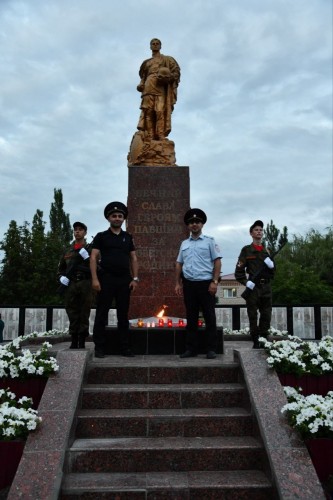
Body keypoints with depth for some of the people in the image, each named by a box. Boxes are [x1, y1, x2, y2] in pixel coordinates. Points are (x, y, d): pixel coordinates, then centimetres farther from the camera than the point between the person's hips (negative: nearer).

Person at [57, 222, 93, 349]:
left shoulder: (90, 248, 10)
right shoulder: (68, 250, 19)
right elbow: (60, 268, 24)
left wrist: (87, 257, -13)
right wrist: (61, 277, 5)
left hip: (85, 284, -3)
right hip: (70, 285, 3)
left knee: (84, 313, -3)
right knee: (72, 313, 3)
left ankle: (82, 342, 0)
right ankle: (74, 341, 8)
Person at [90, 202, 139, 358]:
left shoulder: (128, 237, 13)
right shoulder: (101, 236, 4)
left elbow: (133, 259, 13)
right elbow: (93, 258, -2)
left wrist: (135, 278, 3)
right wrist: (95, 279, -12)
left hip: (124, 280, 3)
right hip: (106, 279, -3)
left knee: (123, 315, 8)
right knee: (101, 314, 0)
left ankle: (125, 347, 15)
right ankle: (99, 348, 8)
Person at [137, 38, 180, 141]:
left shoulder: (167, 59, 23)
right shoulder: (146, 62, 33)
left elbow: (176, 72, 10)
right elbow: (143, 76, 28)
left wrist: (167, 77, -9)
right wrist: (141, 85, 6)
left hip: (162, 88, -3)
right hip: (149, 88, 3)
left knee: (161, 111, -20)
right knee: (148, 112, -15)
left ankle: (161, 136, -31)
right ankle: (149, 137, -25)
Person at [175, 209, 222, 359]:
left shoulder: (209, 241, 2)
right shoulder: (184, 244, 15)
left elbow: (217, 262, -3)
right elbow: (179, 264, 17)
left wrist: (214, 282, -12)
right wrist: (178, 283, 10)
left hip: (205, 283, -4)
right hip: (189, 284, 4)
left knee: (209, 317, -1)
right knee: (191, 318, 8)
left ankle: (211, 349, 6)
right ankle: (191, 348, 14)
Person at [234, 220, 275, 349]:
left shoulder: (267, 251, 16)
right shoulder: (246, 250, 3)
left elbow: (272, 272, 16)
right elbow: (239, 271, -2)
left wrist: (271, 265, -5)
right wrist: (246, 282, -15)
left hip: (266, 287, 4)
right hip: (252, 287, -4)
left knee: (266, 316, 5)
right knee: (253, 317, -1)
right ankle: (256, 342, 6)